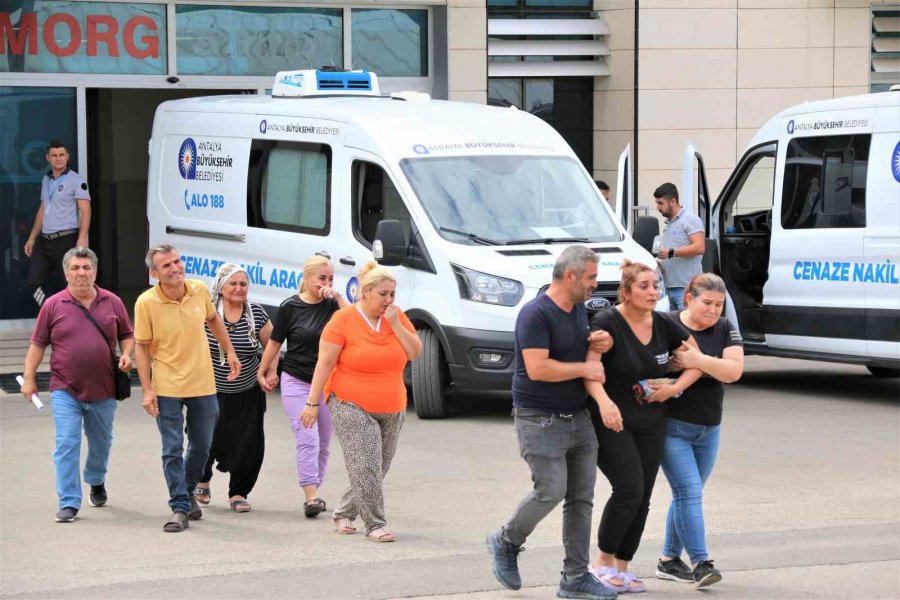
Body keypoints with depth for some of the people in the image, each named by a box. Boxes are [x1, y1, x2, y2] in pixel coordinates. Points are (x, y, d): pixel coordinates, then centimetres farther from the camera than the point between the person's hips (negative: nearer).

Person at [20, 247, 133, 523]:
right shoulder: (53, 305, -2)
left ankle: (96, 482, 45)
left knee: (101, 443, 18)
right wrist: (28, 378, -1)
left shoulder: (112, 302, 3)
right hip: (65, 390, -3)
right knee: (66, 445, -10)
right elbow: (38, 344, 2)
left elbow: (127, 335, 14)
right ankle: (69, 503, -8)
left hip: (103, 389, 3)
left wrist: (126, 355, -6)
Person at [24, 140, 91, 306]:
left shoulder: (76, 180, -4)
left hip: (66, 239, -7)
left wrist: (82, 239, -22)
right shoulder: (46, 180, 16)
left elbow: (85, 210, -11)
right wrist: (32, 238, 19)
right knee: (33, 283, 2)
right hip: (44, 241, 7)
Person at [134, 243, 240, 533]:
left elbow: (213, 319, 16)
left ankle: (187, 492, 36)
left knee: (201, 446, 15)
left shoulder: (199, 290, -4)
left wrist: (229, 351, 17)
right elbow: (141, 347, -8)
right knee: (172, 450, -2)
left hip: (203, 384, 4)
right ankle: (180, 507, 5)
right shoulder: (146, 303, -14)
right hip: (167, 388, -4)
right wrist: (147, 390, -11)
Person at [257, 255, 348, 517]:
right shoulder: (291, 307, -4)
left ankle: (313, 493, 21)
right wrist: (262, 372, 11)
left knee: (323, 444, 9)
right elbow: (275, 342, 5)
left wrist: (337, 297, -16)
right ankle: (311, 497, -17)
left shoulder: (332, 305, 1)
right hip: (296, 382, -3)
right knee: (308, 441, -13)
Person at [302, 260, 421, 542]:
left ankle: (343, 514, 27)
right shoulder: (344, 320, -9)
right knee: (366, 467, -14)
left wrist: (395, 324, -11)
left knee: (378, 470, 10)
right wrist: (313, 403, -10)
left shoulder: (396, 316, 5)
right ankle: (375, 524, -8)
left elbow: (415, 353, 1)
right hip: (352, 407, -5)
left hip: (392, 410, 6)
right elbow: (324, 363, -8)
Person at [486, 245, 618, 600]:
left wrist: (598, 346, 8)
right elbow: (537, 368, -24)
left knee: (581, 498, 5)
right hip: (540, 420, -8)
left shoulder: (579, 309, 13)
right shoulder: (536, 314, -15)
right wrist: (584, 368, -15)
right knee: (551, 491, -13)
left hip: (578, 418, 8)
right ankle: (506, 543, 13)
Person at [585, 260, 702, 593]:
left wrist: (675, 388, -3)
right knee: (629, 489, -16)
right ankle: (603, 562, -1)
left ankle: (622, 567, 15)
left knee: (642, 498, 4)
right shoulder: (607, 323, -14)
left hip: (650, 424, 6)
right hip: (612, 422, -6)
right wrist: (604, 401, -44)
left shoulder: (663, 326, 3)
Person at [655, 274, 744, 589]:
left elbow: (733, 371, -10)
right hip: (671, 426, -5)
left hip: (709, 429, 5)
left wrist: (698, 360, -23)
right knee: (689, 492, -13)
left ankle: (669, 559, 22)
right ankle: (701, 563, -15)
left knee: (687, 495, 12)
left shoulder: (725, 331, 3)